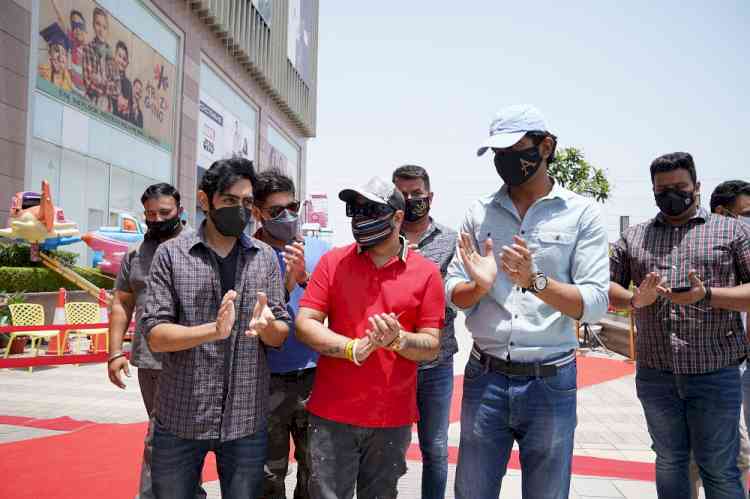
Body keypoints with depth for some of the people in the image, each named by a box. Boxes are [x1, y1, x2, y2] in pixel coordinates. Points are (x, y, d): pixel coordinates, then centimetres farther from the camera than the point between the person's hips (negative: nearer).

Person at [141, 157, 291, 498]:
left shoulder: (265, 257, 3)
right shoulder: (171, 254, -3)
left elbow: (280, 336, 2)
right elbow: (155, 335, -9)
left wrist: (266, 326, -21)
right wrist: (213, 330, -26)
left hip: (246, 422, 1)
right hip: (179, 420, -1)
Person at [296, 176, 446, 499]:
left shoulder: (426, 272, -2)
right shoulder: (333, 261, 1)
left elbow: (431, 347, -1)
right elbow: (304, 324, -3)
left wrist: (397, 339, -22)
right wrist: (352, 348, -17)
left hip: (393, 417, 0)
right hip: (331, 413, 0)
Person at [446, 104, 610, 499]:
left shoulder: (582, 213, -3)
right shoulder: (479, 212, 4)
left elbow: (594, 305, -10)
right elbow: (453, 294, 3)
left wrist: (535, 281, -25)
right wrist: (479, 286, -18)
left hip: (550, 381, -1)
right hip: (485, 378, 2)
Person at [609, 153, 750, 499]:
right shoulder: (633, 236, 10)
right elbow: (608, 288, 9)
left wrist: (707, 295, -19)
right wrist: (635, 300, -12)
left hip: (716, 375, -2)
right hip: (654, 375, 3)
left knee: (719, 470, 8)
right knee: (669, 462, 17)